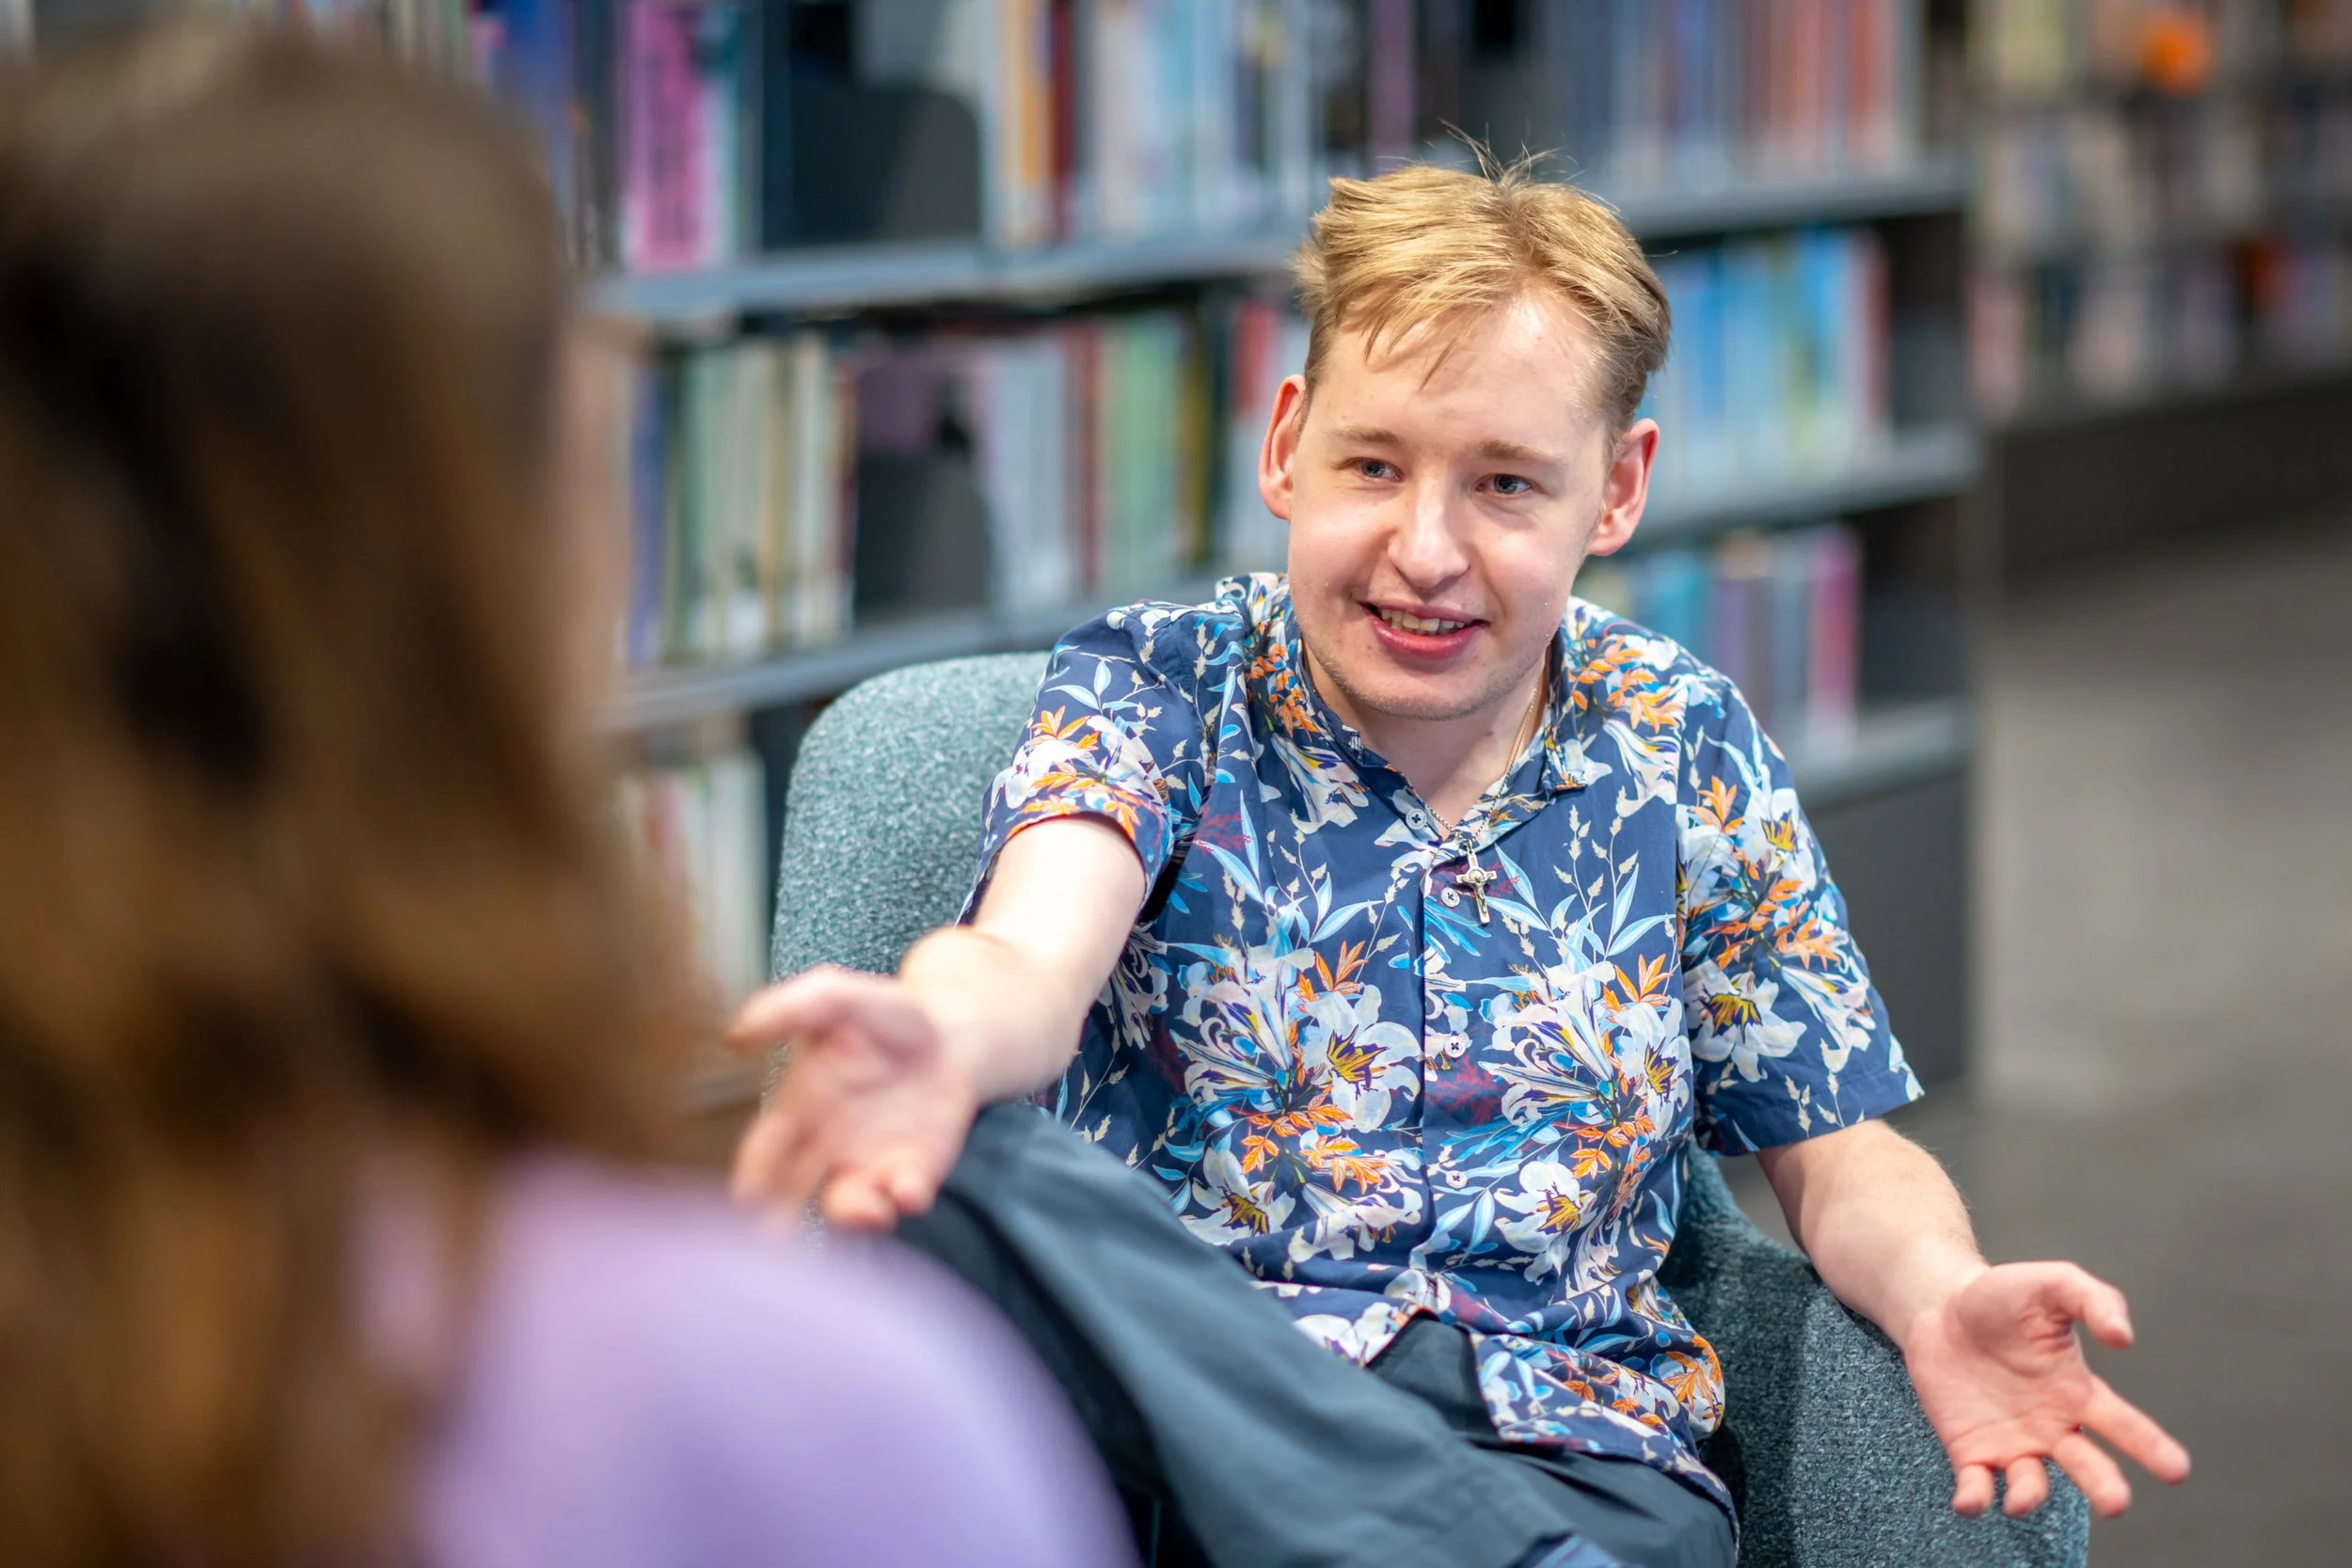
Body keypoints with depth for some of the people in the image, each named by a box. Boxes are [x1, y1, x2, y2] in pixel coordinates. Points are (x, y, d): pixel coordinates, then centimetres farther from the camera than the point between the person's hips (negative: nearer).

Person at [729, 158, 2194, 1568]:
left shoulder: (1686, 756, 13)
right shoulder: (1154, 691, 6)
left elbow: (1840, 1154, 17)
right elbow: (1032, 960, -15)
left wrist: (1941, 1298, -9)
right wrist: (937, 1039, -42)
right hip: (1186, 1407, 2)